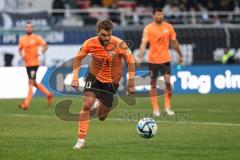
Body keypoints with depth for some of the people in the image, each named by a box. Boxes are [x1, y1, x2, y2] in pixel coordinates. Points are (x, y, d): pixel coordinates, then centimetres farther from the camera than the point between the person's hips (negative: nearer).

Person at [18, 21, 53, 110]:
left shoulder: (36, 38, -4)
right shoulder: (22, 39, 10)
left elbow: (45, 46, -1)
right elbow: (20, 49, 22)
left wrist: (41, 52, -19)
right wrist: (22, 55, 3)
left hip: (34, 63, -6)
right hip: (27, 64, 6)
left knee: (31, 83, -11)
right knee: (34, 83, 14)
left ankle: (26, 104, -13)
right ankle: (48, 94, 31)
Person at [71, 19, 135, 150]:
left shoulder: (119, 44, -22)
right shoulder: (90, 43, -18)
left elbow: (130, 61, -11)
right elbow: (78, 58, 0)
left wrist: (131, 83, -13)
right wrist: (75, 77, -8)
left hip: (112, 81, 0)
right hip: (94, 77, 0)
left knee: (101, 117, 4)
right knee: (87, 105, -22)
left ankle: (98, 105, 43)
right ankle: (81, 140, -13)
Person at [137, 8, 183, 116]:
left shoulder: (168, 27, 2)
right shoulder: (148, 28, -8)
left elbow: (174, 42, 11)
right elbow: (144, 43, -17)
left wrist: (180, 55, 15)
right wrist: (140, 57, -30)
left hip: (165, 59, 2)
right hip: (153, 60, -2)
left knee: (168, 82, -9)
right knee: (153, 84, 4)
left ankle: (168, 107, 2)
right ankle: (155, 108, 11)